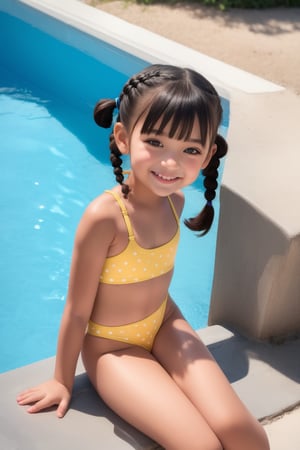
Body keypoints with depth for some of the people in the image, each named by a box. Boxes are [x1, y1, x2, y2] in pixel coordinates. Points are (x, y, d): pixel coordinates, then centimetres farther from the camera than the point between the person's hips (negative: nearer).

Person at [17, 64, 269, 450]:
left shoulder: (172, 199, -10)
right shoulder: (105, 217, -29)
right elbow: (77, 312, -18)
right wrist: (63, 380, -7)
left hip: (165, 325, 5)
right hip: (112, 346, -5)